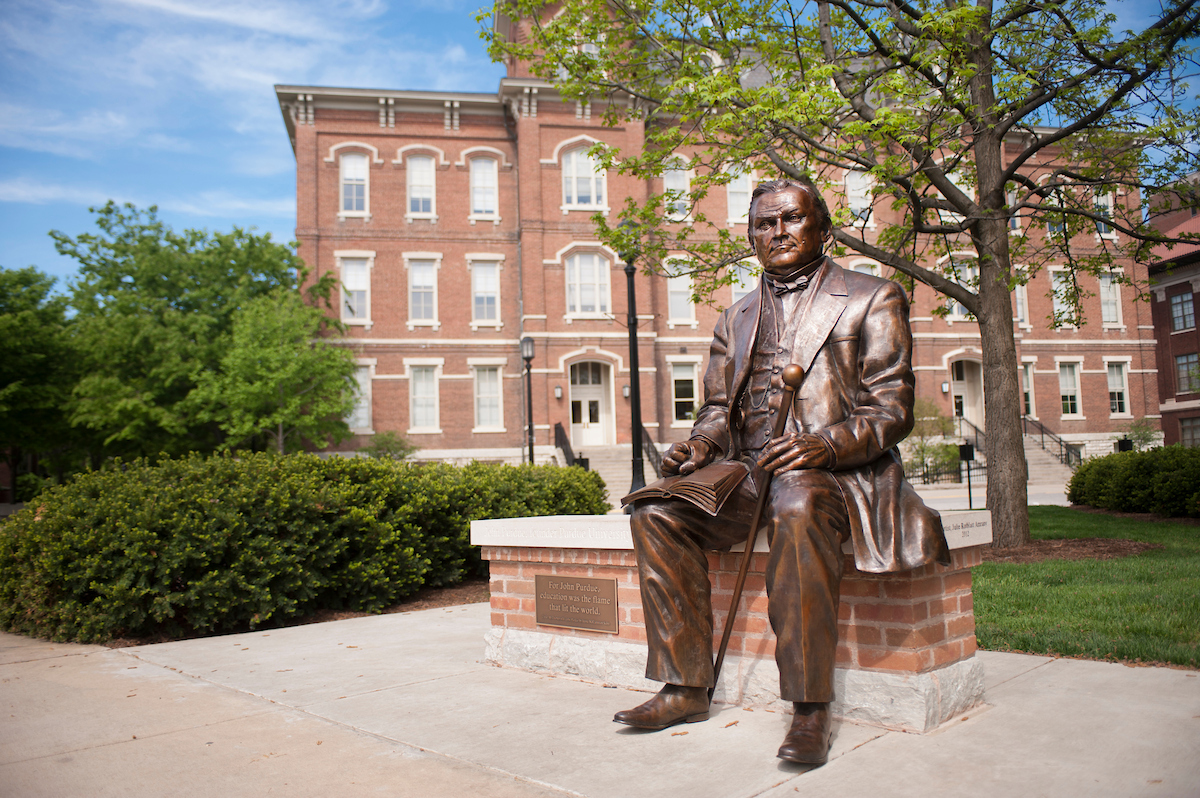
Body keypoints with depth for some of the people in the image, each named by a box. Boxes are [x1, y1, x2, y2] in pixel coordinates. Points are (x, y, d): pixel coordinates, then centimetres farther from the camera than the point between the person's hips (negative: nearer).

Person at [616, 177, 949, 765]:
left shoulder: (873, 299, 7)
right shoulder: (735, 319, 22)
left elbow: (891, 410, -2)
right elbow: (718, 409, 20)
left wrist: (825, 445, -21)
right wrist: (701, 443, -5)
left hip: (838, 471, -5)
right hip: (751, 472, 5)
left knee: (796, 506, -39)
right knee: (657, 512, -19)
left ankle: (810, 708, -28)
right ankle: (686, 688, -10)